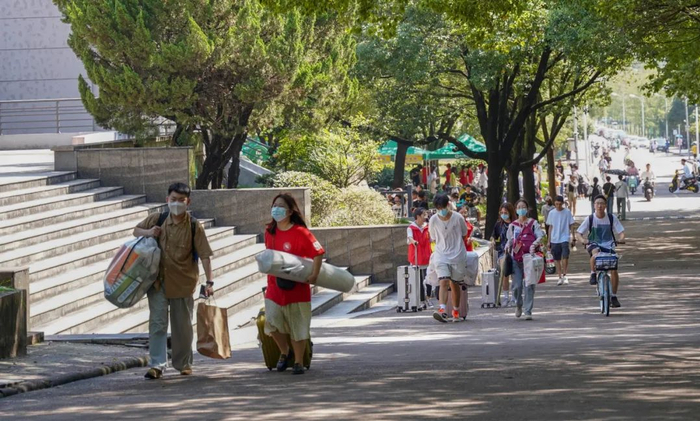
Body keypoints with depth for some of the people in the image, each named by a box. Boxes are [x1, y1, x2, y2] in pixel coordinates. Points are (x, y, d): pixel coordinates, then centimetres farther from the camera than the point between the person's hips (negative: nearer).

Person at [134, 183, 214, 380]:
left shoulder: (194, 227, -9)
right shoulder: (157, 220, -1)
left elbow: (205, 256, -9)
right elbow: (136, 231, 15)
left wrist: (209, 282, -17)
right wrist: (148, 233, -8)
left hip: (183, 284, -1)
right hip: (158, 282, 1)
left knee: (182, 327, 11)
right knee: (157, 323, -6)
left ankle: (183, 364, 27)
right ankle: (157, 365, -7)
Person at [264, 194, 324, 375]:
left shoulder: (300, 233, -13)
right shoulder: (270, 232, 6)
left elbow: (318, 252, -13)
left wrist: (314, 275, -21)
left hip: (296, 287, -4)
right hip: (274, 286, 4)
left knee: (297, 326, 3)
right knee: (273, 322, -5)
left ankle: (298, 362, 16)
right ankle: (285, 352, 20)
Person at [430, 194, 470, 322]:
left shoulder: (458, 218, -7)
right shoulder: (433, 220, -4)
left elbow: (464, 235, 9)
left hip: (458, 255, 0)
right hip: (441, 255, 0)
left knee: (454, 284, 7)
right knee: (443, 282, -17)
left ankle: (456, 310, 24)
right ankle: (442, 310, -29)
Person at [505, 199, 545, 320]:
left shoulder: (533, 223, 4)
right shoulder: (513, 225, 14)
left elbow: (540, 236, -2)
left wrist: (534, 244, -19)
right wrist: (507, 246, 3)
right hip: (516, 258, 2)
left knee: (529, 285, -5)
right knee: (517, 285, -2)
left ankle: (528, 311, -2)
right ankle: (518, 304, 26)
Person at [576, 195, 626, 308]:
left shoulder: (612, 218, -3)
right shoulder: (590, 219, -5)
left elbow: (621, 231, 0)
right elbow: (578, 233, -4)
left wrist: (621, 238, -24)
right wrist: (582, 240, -26)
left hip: (608, 245, 1)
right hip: (594, 244, -1)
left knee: (614, 270, -11)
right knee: (595, 254, -39)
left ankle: (614, 296, 4)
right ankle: (593, 274, -14)